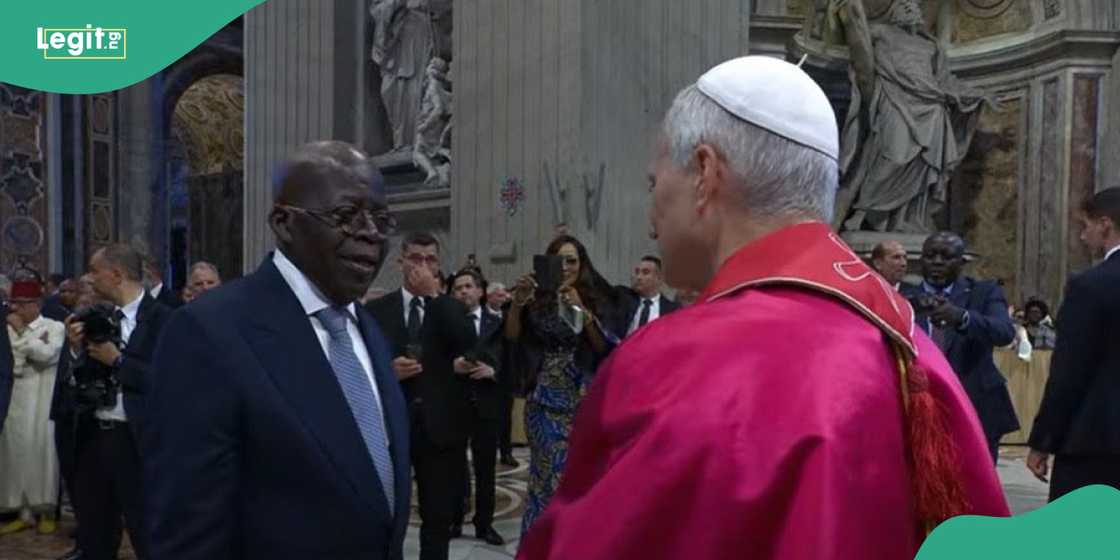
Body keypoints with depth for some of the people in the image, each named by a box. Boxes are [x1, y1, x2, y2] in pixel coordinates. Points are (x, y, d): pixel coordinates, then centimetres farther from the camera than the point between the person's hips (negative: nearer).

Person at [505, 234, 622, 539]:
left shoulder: (596, 299, 2)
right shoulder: (538, 299, 2)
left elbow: (605, 348, -6)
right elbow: (512, 336, -9)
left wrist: (583, 312, -19)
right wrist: (518, 302, -25)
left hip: (583, 400, 0)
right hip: (545, 401, 0)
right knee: (549, 474, -3)